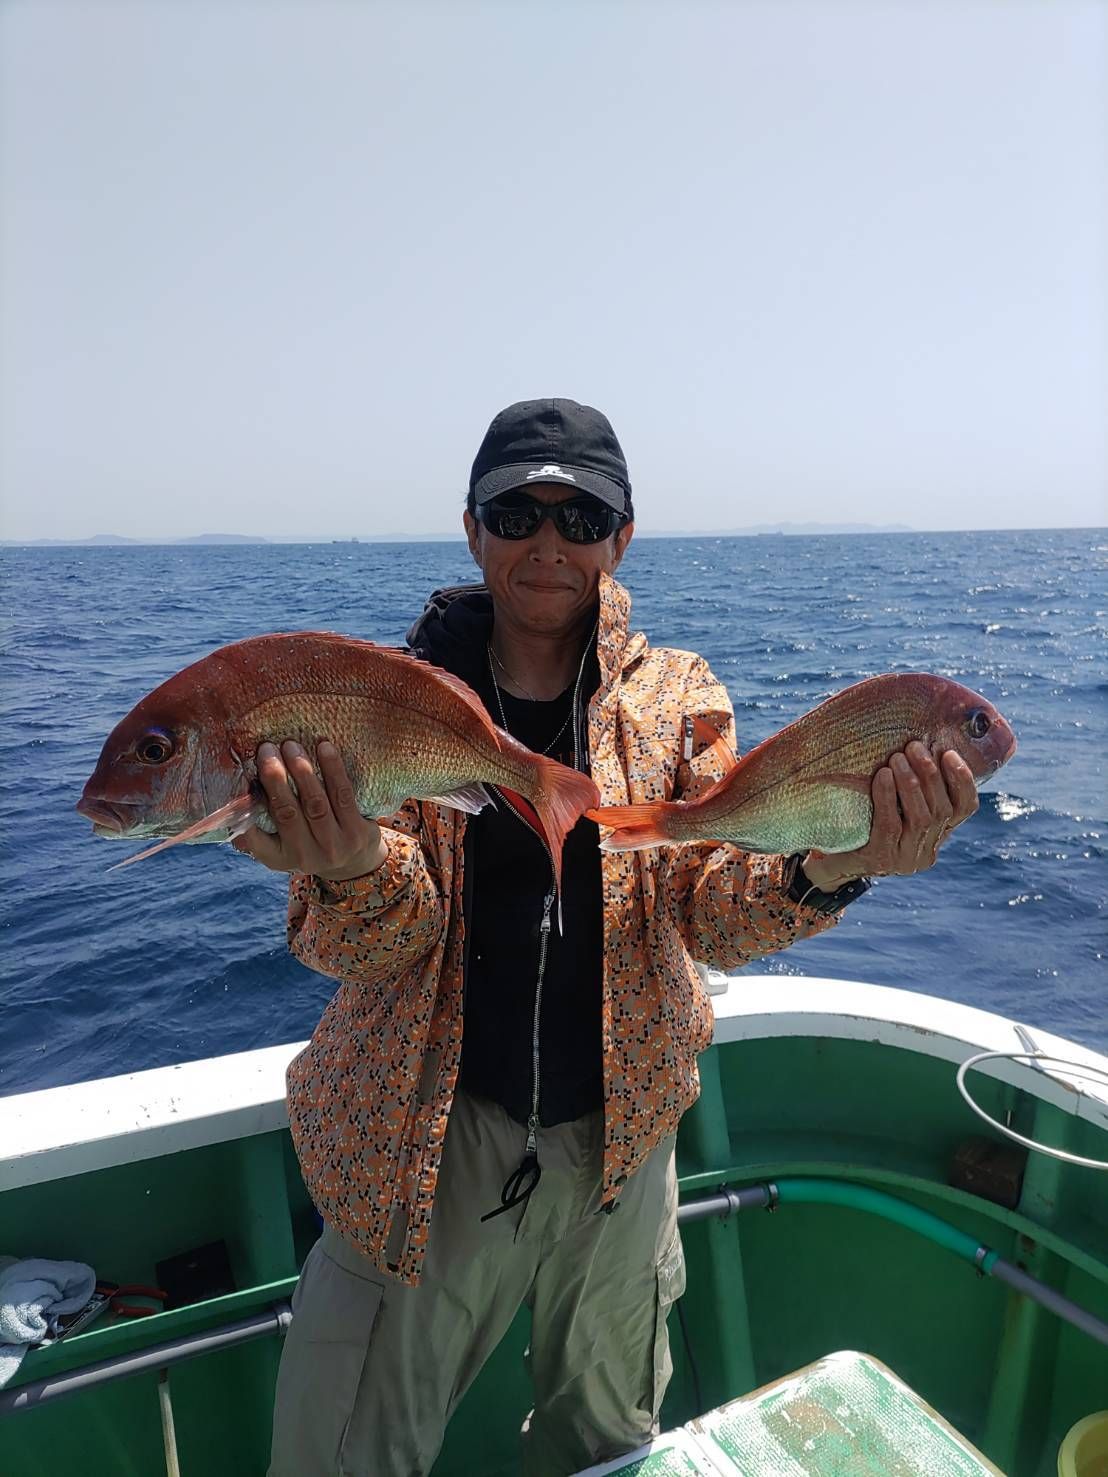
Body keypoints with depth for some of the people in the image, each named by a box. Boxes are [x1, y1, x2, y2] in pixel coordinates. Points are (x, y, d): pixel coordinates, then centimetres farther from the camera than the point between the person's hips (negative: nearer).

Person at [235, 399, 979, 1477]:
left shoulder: (678, 698, -5)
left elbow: (714, 916, -13)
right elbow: (363, 942, -16)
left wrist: (825, 869, -34)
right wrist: (353, 869, -40)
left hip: (617, 1133, 2)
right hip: (425, 1136, -1)